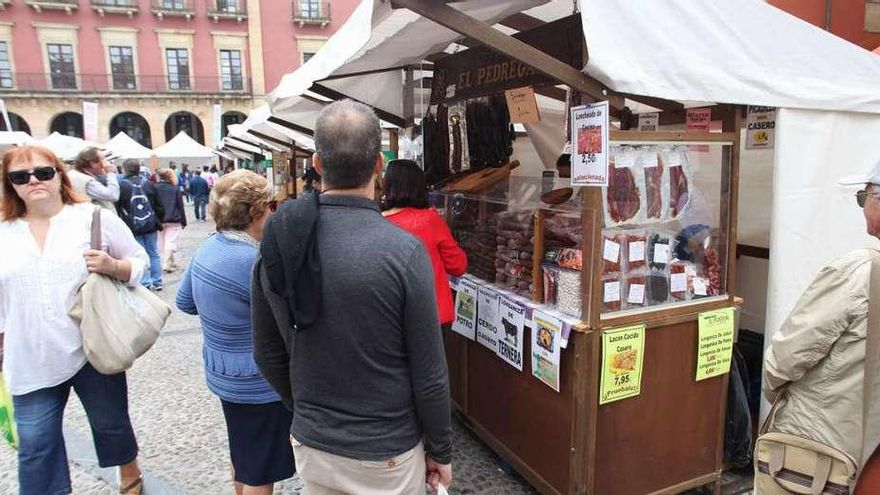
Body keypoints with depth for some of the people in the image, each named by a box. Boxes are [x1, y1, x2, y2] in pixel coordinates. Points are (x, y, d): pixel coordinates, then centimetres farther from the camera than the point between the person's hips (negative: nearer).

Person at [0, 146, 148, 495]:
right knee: (35, 446, 9)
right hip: (32, 363, 2)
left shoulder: (96, 218, -5)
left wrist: (112, 266, -20)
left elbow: (139, 261, 0)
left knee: (112, 424, 16)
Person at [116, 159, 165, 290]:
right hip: (151, 225, 3)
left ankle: (145, 282, 5)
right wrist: (159, 221, 16)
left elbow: (117, 207, -6)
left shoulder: (121, 186, -10)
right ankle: (157, 282, 15)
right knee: (154, 253, 11)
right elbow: (158, 205, 4)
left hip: (133, 227, -3)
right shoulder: (148, 184, 0)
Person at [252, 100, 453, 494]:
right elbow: (429, 374, -16)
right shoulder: (404, 251, -23)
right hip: (386, 454, -4)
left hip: (310, 446, 4)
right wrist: (441, 451, -1)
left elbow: (267, 354, 2)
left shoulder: (277, 245, -9)